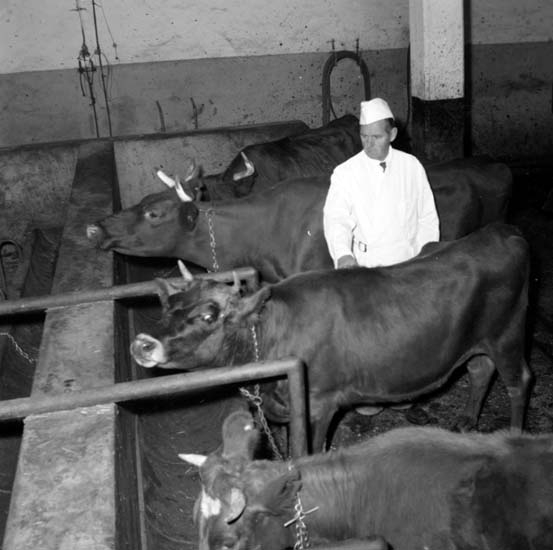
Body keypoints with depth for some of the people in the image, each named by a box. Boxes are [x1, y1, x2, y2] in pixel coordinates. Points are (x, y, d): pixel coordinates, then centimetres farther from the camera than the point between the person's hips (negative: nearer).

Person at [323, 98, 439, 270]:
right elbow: (336, 220, -10)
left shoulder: (412, 166, 7)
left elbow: (428, 218, 10)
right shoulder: (344, 173, 0)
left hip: (411, 262, 1)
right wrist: (343, 254, -29)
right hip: (367, 265, -1)